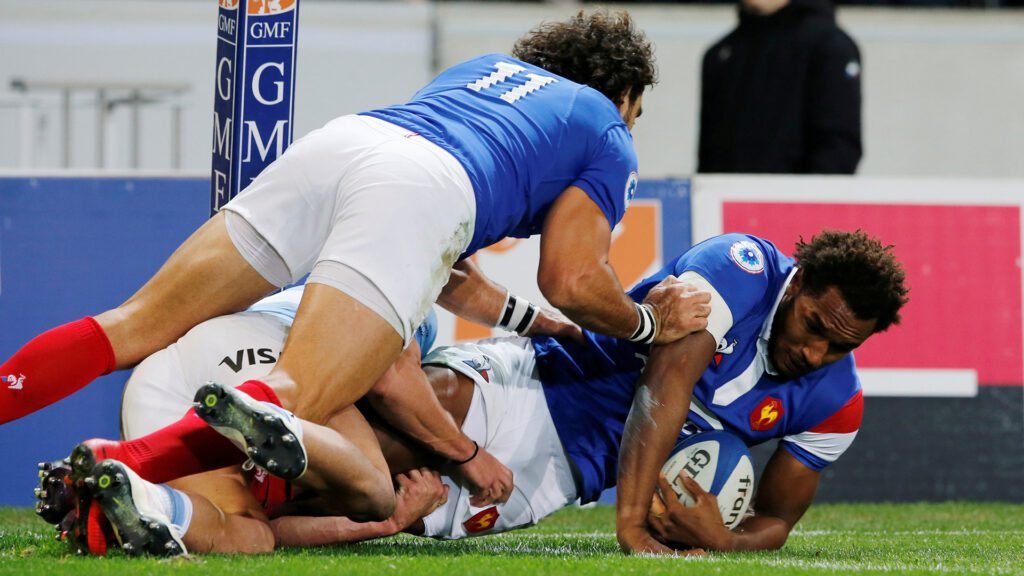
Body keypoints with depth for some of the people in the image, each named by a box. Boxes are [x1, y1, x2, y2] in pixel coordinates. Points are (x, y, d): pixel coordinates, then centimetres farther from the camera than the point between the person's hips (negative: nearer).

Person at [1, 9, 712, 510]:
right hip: (424, 192, -6)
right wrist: (650, 323, 35)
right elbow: (573, 282, 17)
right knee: (293, 400, -21)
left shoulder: (485, 68, 43)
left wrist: (525, 317, 51)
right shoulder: (608, 135, 26)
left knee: (140, 327, 2)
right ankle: (117, 472, -45)